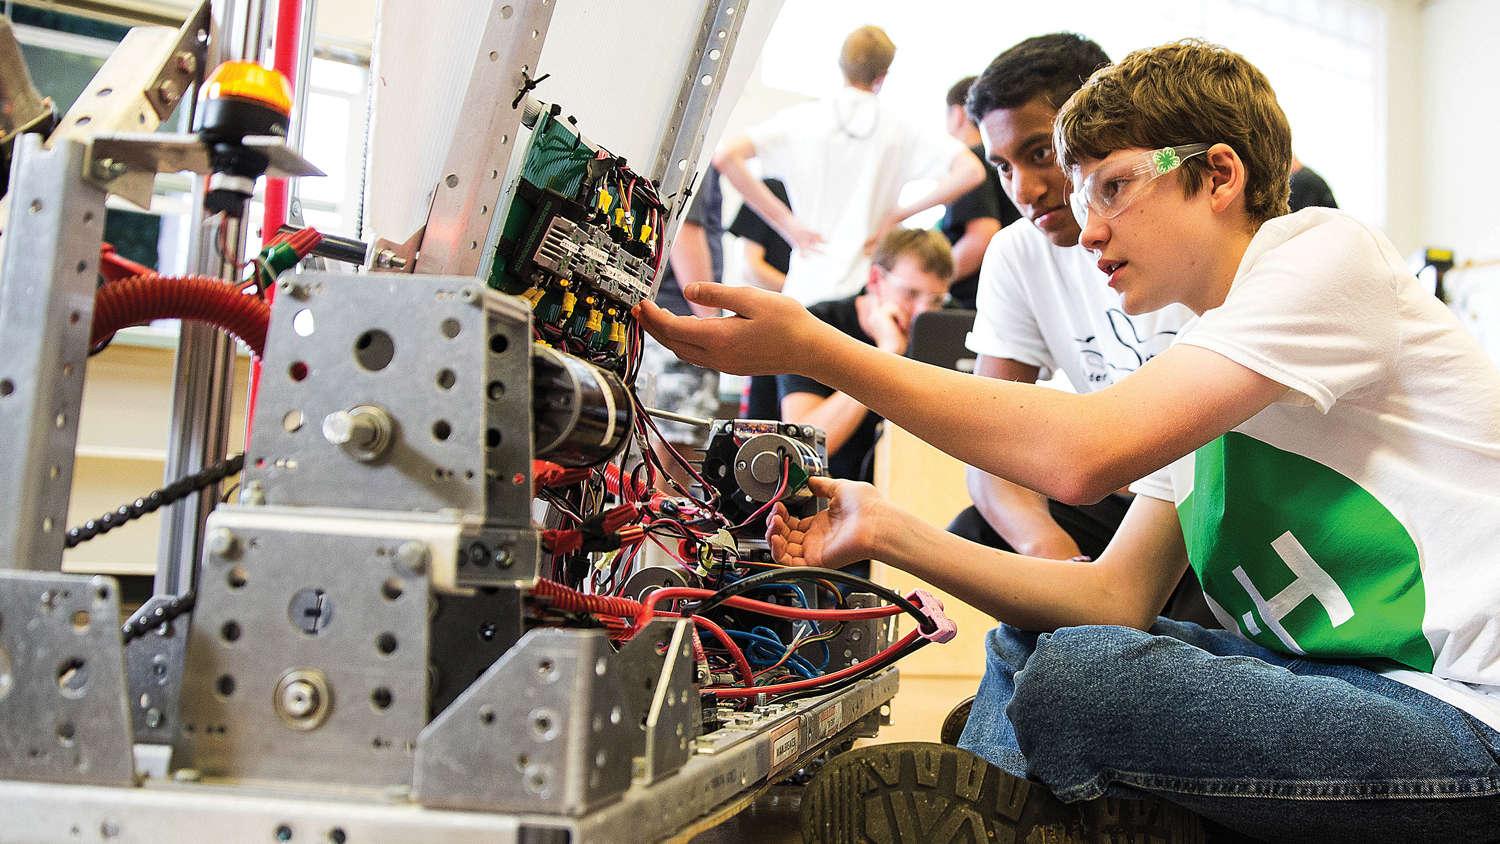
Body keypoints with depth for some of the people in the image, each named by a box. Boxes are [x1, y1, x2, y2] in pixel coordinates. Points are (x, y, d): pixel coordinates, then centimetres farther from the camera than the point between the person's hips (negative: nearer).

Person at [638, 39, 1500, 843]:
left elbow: (1085, 452, -24)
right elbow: (1117, 597, 4)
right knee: (1025, 643, 11)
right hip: (1348, 676, 9)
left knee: (1078, 675, -24)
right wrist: (885, 531, -3)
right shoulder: (1203, 368, 14)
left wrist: (811, 346, -20)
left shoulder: (1329, 251, -11)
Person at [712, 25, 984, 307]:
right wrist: (897, 214, 0)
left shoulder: (800, 119, 3)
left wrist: (786, 222, -3)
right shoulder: (902, 129, 4)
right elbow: (971, 171, -3)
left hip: (809, 287, 0)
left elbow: (725, 156, -7)